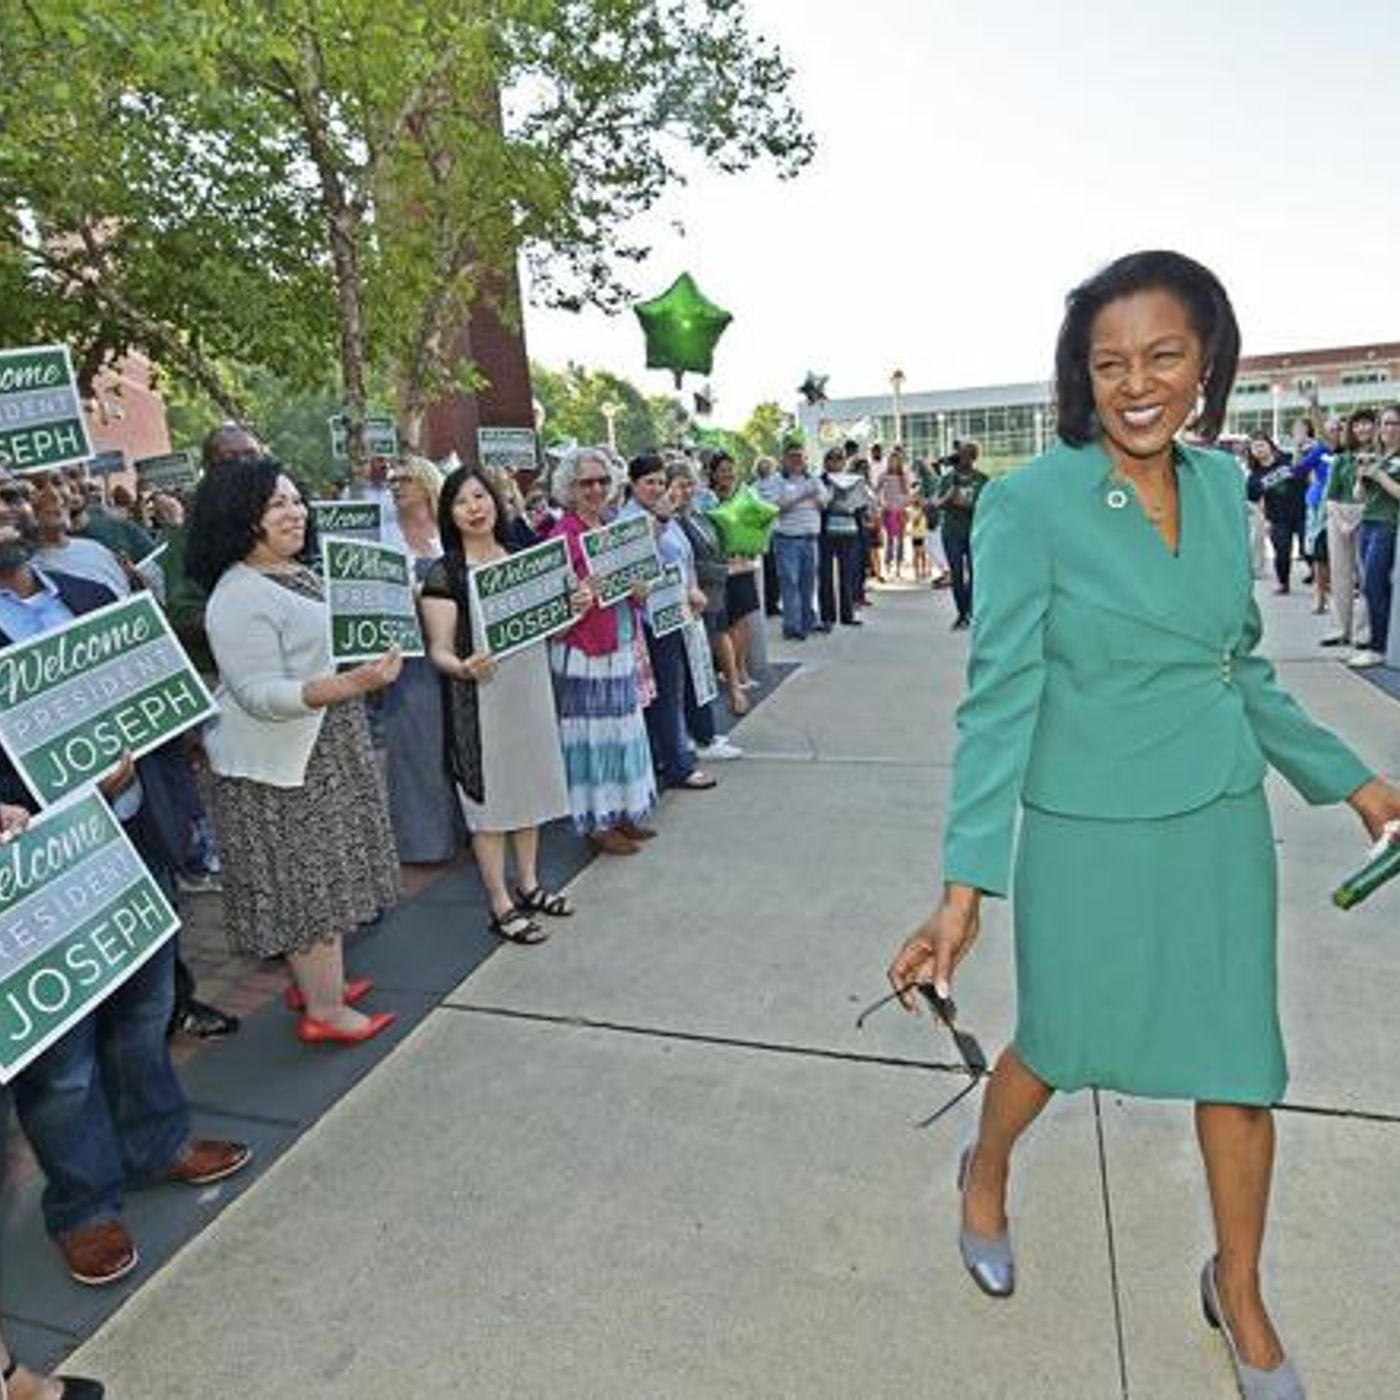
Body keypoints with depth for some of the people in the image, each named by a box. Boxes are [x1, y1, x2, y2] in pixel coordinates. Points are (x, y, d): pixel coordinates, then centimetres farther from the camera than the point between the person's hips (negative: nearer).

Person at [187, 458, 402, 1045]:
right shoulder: (238, 598, -20)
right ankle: (324, 1011, 13)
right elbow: (259, 693, -26)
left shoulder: (301, 573, 9)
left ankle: (317, 980, 32)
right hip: (280, 764, -9)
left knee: (324, 873, 17)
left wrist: (374, 662, 15)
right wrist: (350, 684, -36)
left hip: (326, 752, 9)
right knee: (305, 882, 0)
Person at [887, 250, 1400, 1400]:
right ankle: (987, 1174, 49)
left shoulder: (1221, 485, 2)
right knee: (1060, 1049, 14)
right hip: (1090, 835, -5)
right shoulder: (1029, 503, -16)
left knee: (1240, 1070, 15)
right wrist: (966, 885, -22)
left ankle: (1240, 1293, 42)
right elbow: (1000, 697, -18)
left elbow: (1241, 667, 12)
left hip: (1221, 825, 5)